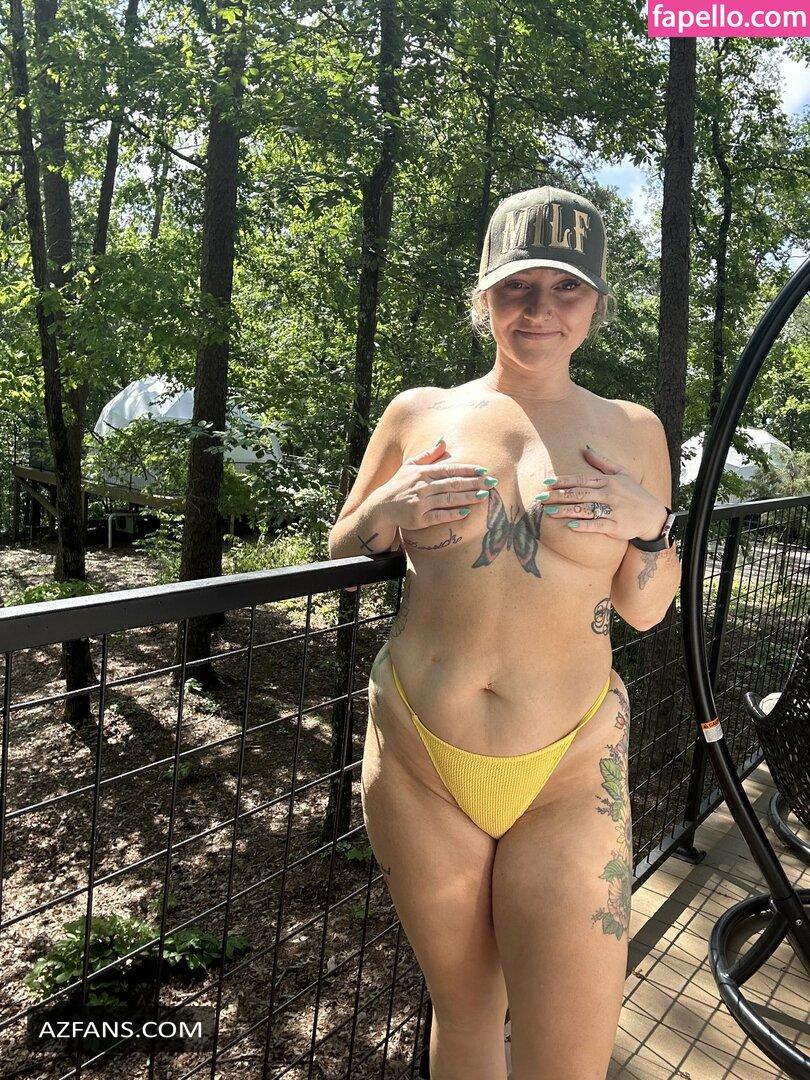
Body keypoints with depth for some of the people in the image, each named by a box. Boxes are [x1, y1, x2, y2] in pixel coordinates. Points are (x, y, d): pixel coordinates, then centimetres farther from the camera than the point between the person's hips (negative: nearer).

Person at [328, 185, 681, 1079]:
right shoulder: (418, 414, 2)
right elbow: (338, 554, 11)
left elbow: (646, 611, 8)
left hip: (570, 772, 0)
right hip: (418, 760, 1)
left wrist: (650, 526, -11)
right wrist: (388, 511, -10)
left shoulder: (631, 430, 3)